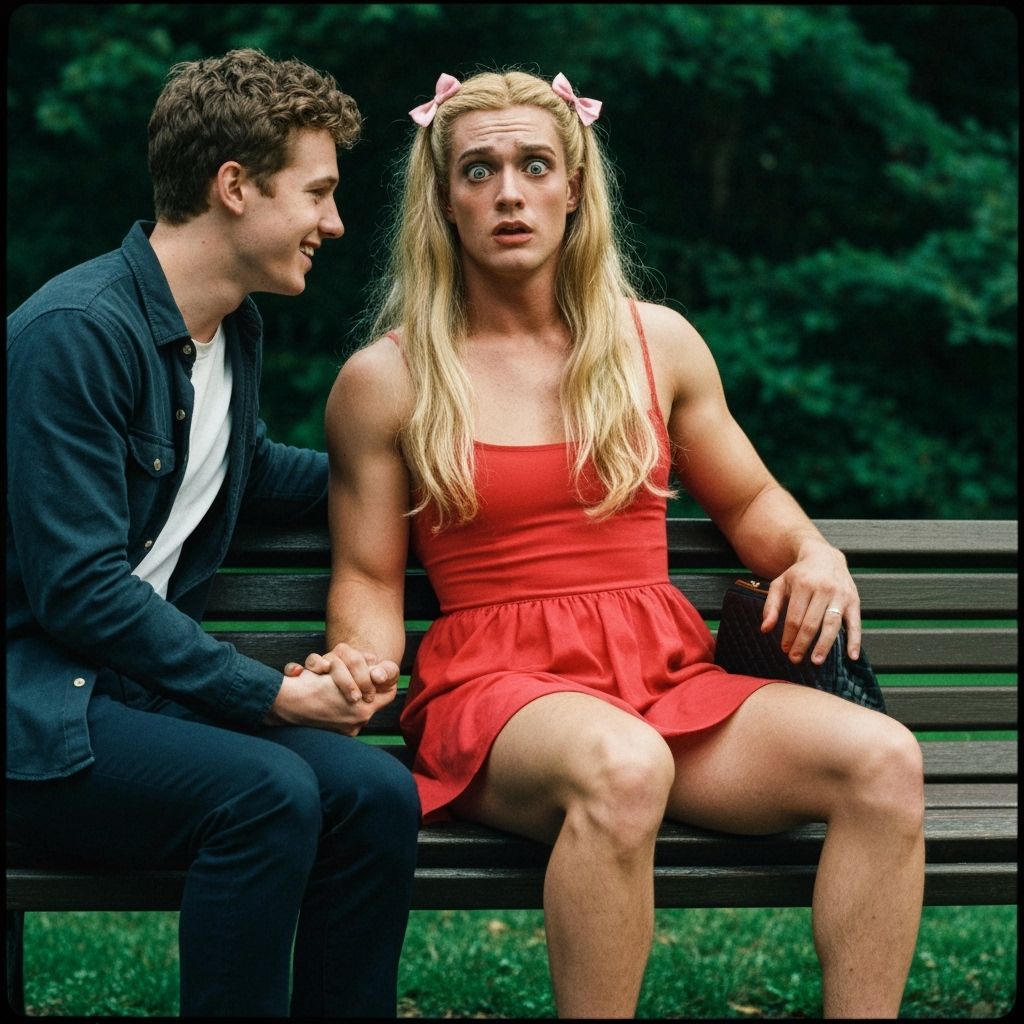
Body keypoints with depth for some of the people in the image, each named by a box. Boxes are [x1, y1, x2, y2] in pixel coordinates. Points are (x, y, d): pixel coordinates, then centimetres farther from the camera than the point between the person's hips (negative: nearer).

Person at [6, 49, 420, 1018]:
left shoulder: (235, 329, 11)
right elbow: (78, 589, -20)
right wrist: (272, 694, -17)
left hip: (146, 678, 8)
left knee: (377, 792, -15)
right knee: (268, 789, -30)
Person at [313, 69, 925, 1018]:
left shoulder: (657, 342, 14)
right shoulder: (385, 380, 6)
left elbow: (748, 500, 26)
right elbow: (367, 580, 10)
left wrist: (816, 555, 4)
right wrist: (359, 666, -12)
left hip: (667, 676, 4)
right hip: (497, 686, -4)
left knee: (882, 757, -24)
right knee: (622, 765, -40)